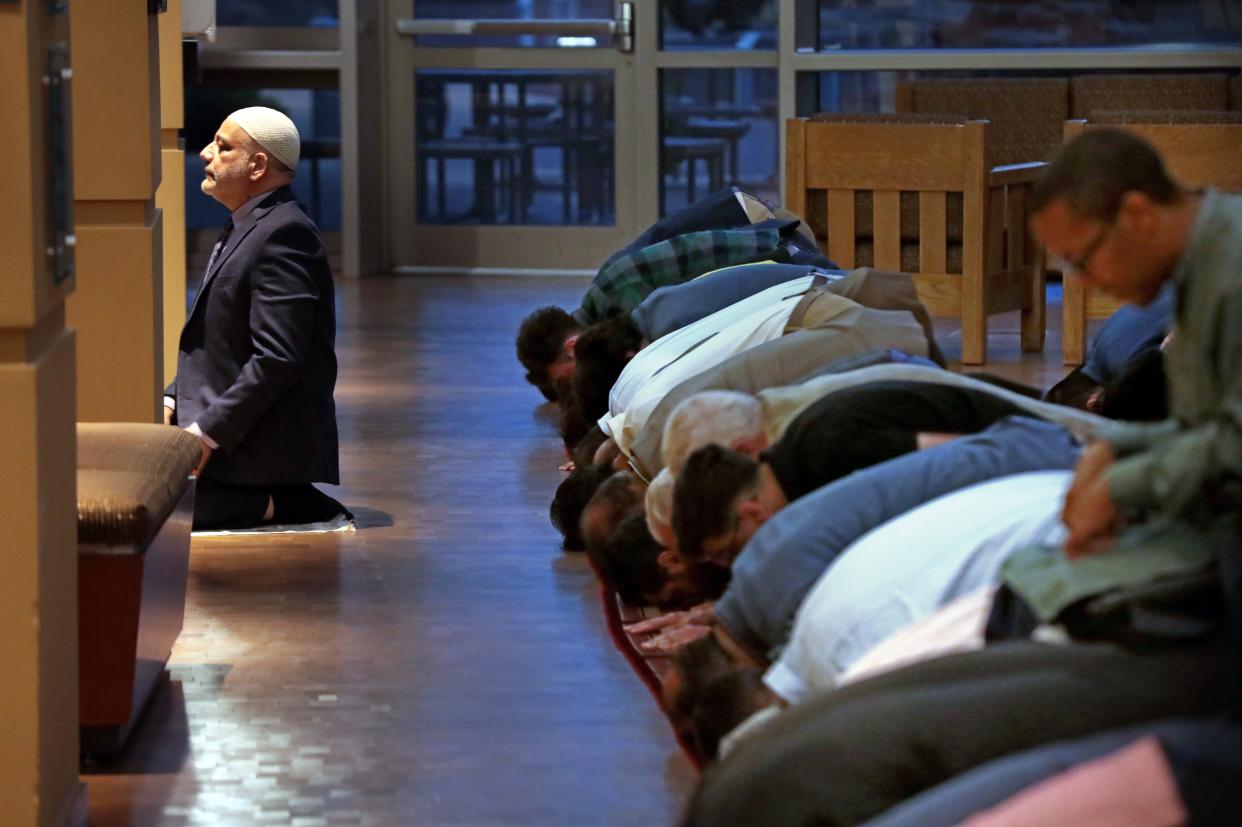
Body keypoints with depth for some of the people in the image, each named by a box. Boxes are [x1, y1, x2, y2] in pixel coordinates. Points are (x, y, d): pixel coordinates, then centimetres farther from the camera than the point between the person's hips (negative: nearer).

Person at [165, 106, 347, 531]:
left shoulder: (283, 234, -17)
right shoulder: (245, 229, 17)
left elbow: (278, 358, -23)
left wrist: (208, 431, -21)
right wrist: (172, 401, 7)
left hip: (261, 448, -10)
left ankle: (275, 505, -8)